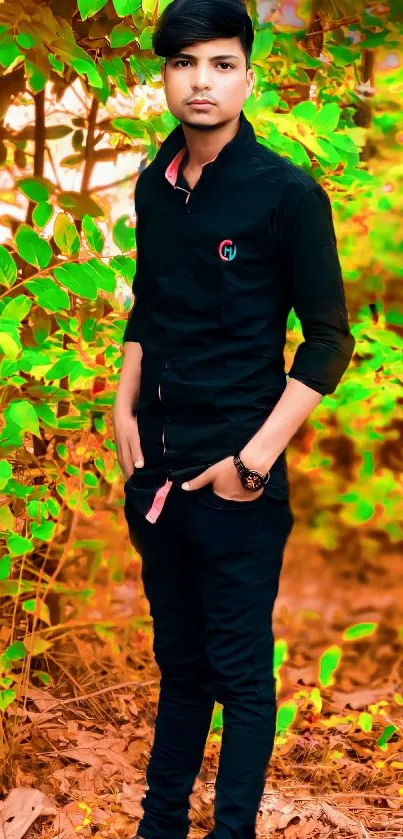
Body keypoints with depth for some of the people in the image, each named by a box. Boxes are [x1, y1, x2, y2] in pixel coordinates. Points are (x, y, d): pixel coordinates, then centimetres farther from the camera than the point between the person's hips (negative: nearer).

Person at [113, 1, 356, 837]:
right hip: (155, 469, 6)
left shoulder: (288, 193, -12)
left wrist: (255, 459, -14)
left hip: (236, 481, -5)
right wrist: (124, 407, 6)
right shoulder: (155, 185, 5)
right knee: (177, 662, 18)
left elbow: (330, 341, -11)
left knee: (239, 673, 4)